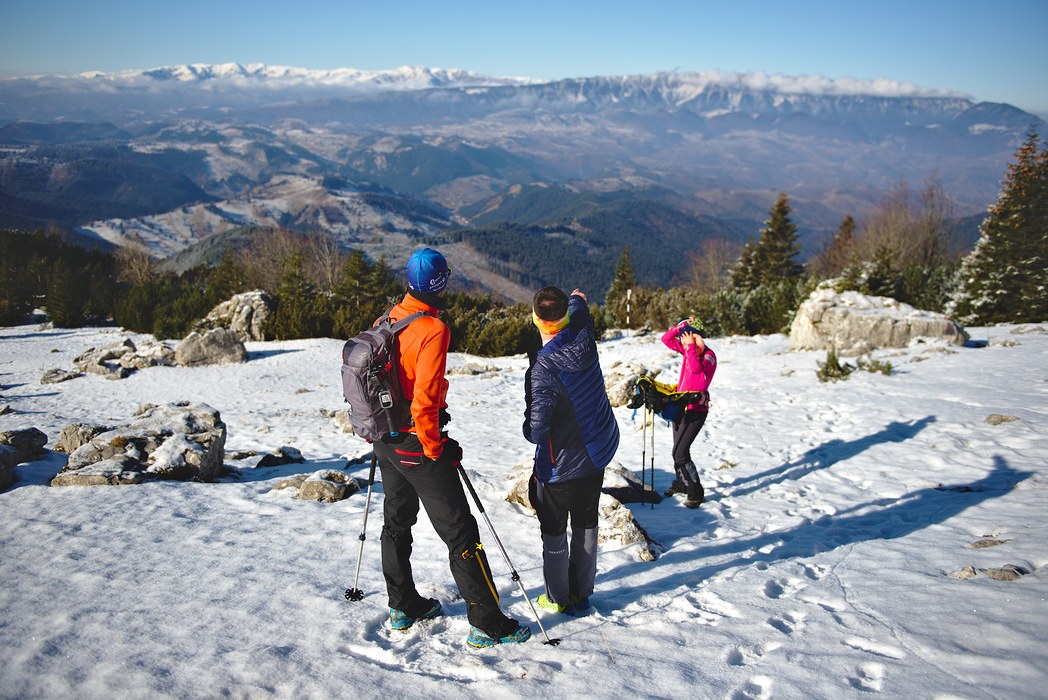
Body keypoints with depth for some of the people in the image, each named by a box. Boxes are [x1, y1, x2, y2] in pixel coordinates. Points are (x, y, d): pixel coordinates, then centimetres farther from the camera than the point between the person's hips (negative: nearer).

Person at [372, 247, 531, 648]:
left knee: (397, 521, 22)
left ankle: (403, 606, 36)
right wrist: (436, 449, -14)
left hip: (385, 443, 8)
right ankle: (487, 624, 7)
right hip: (417, 445, -8)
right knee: (460, 532, 0)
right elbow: (424, 399, -26)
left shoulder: (385, 320, 2)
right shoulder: (433, 330, -22)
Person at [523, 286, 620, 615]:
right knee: (586, 524, 19)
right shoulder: (585, 341, -12)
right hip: (597, 454, 6)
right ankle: (582, 593, 31)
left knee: (554, 532, 12)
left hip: (561, 465, -6)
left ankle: (558, 598, 25)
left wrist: (530, 431, -6)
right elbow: (581, 313, 14)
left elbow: (536, 431, -30)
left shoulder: (544, 369, -29)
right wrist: (578, 299, 35)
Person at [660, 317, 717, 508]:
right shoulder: (687, 349, 5)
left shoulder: (709, 356, -15)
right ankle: (681, 484, 38)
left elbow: (696, 369, -34)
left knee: (680, 453, -12)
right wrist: (682, 325, -3)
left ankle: (696, 493, 2)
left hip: (695, 410, -8)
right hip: (680, 405, 8)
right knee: (678, 450, 18)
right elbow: (666, 339, 7)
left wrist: (691, 346, -25)